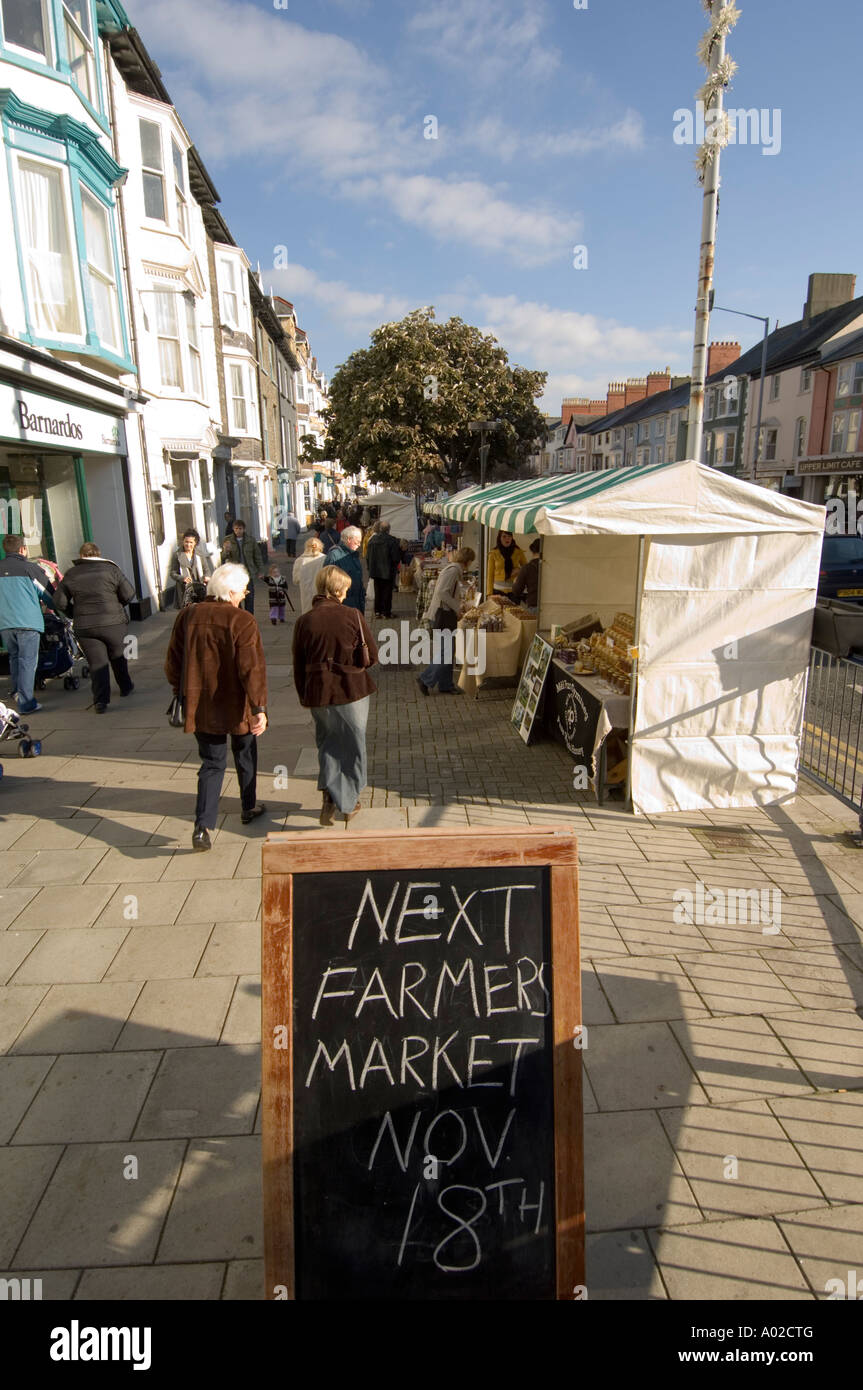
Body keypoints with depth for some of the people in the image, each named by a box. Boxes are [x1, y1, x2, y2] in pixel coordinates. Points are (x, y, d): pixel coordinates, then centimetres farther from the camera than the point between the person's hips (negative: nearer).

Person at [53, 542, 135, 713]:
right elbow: (129, 593, -4)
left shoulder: (70, 574, 5)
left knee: (97, 662, 2)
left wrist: (76, 613, 19)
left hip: (84, 627, 1)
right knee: (118, 657, 19)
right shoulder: (111, 569, 0)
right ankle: (125, 687, 33)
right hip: (113, 623, 0)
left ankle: (100, 701, -6)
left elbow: (60, 602, 5)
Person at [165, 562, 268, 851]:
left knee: (212, 763, 10)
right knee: (245, 756, 20)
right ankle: (249, 808, 36)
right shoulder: (242, 621, -16)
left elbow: (173, 662, 6)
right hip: (236, 707, -3)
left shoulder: (187, 616, -1)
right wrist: (259, 708, -19)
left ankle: (203, 826, -3)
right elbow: (252, 668, -21)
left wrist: (180, 692, 20)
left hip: (199, 706, 3)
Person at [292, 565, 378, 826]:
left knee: (327, 744, 19)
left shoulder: (304, 621, -4)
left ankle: (330, 795, 1)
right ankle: (348, 804, 25)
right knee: (352, 746, 14)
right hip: (352, 691, -1)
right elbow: (372, 656, -3)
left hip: (318, 694, 1)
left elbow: (298, 666, 2)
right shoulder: (353, 617, -9)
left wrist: (304, 696, 15)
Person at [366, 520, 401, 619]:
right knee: (387, 592, 4)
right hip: (388, 571, -4)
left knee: (378, 591, 13)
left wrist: (370, 569, 16)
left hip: (375, 571, 4)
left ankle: (377, 611, 16)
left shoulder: (372, 540, -1)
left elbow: (368, 557, 4)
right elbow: (396, 558, -15)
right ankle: (386, 612, 7)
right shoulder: (392, 540, -16)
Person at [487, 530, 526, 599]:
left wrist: (519, 570, -5)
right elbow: (490, 574, 6)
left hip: (514, 591, 1)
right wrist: (489, 593, -1)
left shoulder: (518, 552, 7)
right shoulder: (494, 553, 5)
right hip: (498, 591, -1)